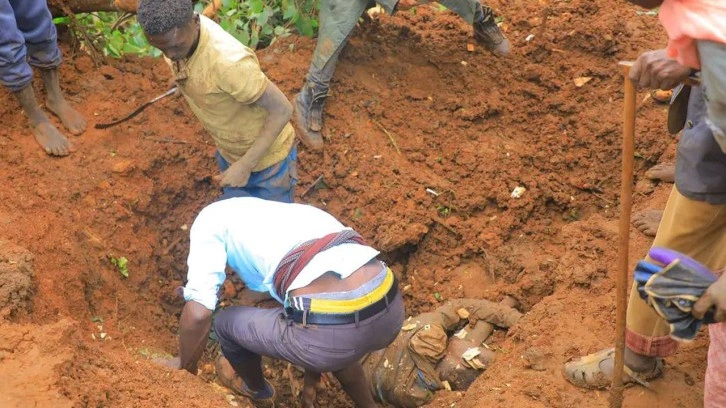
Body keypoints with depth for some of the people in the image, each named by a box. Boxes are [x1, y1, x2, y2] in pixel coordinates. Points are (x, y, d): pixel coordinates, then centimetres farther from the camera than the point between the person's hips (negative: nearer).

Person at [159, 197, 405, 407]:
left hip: (330, 328, -7)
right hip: (391, 311, 7)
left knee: (226, 322, 24)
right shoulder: (292, 211, 34)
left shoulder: (211, 218, 15)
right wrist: (313, 370, 59)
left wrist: (185, 365, 24)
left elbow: (198, 312, 3)